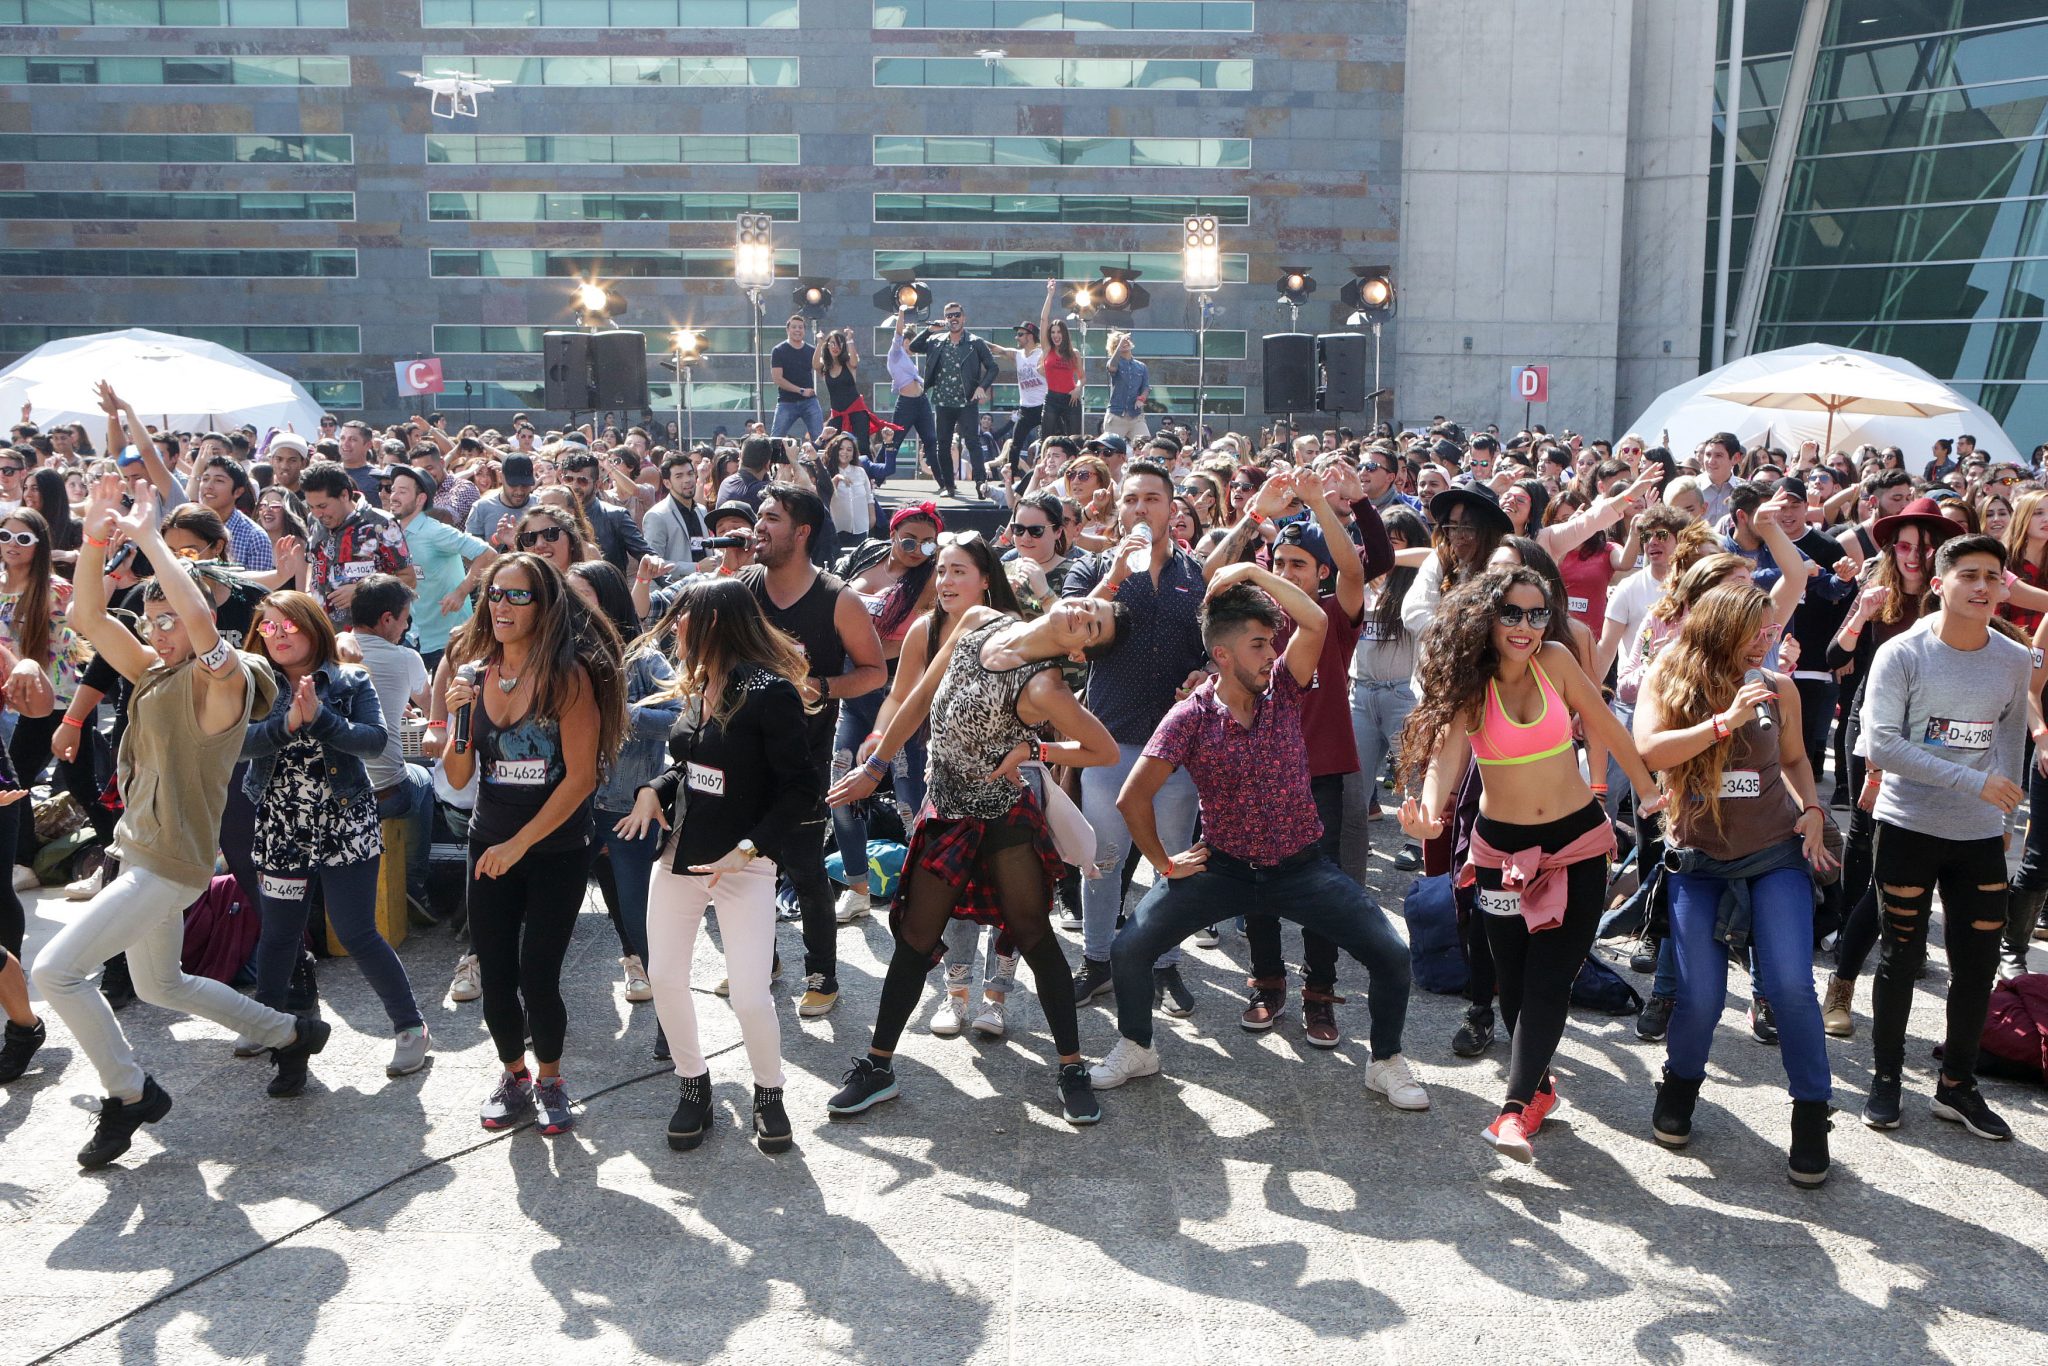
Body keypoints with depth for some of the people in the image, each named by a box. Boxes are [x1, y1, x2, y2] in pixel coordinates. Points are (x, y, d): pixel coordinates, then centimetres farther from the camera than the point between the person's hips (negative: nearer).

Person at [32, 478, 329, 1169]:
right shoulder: (156, 673, 8)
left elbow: (202, 621, -37)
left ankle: (131, 1094, 3)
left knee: (55, 969, -14)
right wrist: (95, 539, -9)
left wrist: (149, 537, -29)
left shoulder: (223, 679, -16)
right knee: (160, 985, 24)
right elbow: (88, 617, 5)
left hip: (172, 864, -10)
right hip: (139, 853, 10)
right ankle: (293, 1034, 38)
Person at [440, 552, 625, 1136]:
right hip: (489, 846, 4)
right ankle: (513, 1075, 32)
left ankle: (549, 1079, 24)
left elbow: (581, 776, -16)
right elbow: (458, 777, 3)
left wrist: (519, 844, -16)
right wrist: (458, 716, -14)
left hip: (557, 852, -4)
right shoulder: (476, 673, 1)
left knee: (538, 977, -3)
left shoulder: (569, 675, -14)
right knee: (495, 977, 7)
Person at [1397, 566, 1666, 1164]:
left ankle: (1517, 1108, -11)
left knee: (1548, 983, -9)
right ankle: (1539, 1083, 31)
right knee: (1514, 983, 8)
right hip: (1502, 850, 0)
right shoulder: (1468, 685, -10)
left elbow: (1606, 726, 4)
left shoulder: (1556, 661, -7)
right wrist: (1428, 811, -44)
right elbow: (1444, 755, -25)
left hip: (1577, 843, 0)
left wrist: (1647, 790, 8)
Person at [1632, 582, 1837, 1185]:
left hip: (1776, 853, 1)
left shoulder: (1777, 688, 2)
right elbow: (1650, 751, -21)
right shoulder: (1667, 680, -4)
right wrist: (1726, 720, -26)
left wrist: (1812, 810, 3)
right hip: (1698, 861, -1)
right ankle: (1680, 1082, 29)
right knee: (1700, 997, -2)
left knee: (1789, 984, -10)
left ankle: (1812, 1114, 8)